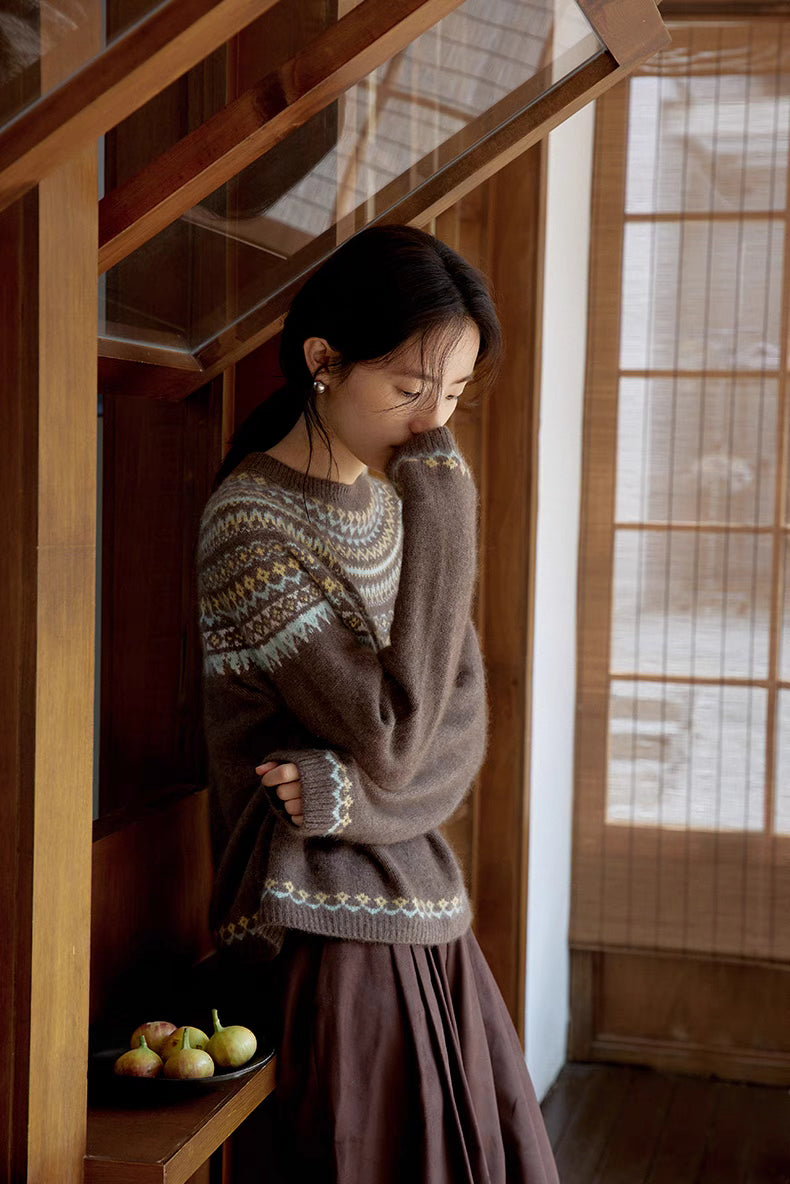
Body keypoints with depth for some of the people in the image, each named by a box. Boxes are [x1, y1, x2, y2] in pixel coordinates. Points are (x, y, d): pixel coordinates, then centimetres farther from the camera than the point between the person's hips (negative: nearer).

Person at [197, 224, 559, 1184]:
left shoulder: (400, 499, 7)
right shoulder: (249, 527, -17)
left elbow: (462, 728, 3)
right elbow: (393, 739, -22)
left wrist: (348, 791, -17)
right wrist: (445, 515, -20)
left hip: (423, 918, 7)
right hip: (329, 934, -7)